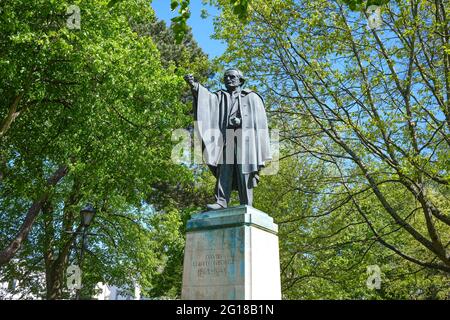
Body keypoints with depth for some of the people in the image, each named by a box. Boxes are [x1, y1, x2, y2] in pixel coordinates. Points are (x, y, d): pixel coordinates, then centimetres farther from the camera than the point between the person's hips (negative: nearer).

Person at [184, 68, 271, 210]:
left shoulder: (251, 97, 17)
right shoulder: (220, 97, 21)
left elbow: (260, 119, 8)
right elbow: (206, 96, 0)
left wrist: (241, 121, -8)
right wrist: (194, 84, -19)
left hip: (245, 138, -2)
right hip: (226, 138, 3)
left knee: (244, 172, -8)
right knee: (224, 170, -10)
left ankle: (247, 207, -9)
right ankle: (221, 202, -17)